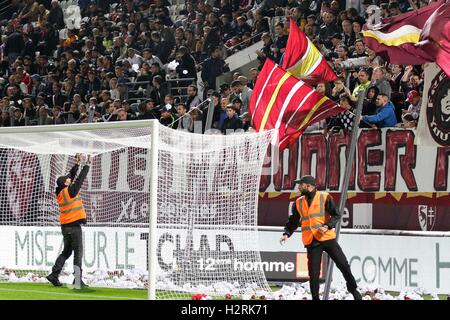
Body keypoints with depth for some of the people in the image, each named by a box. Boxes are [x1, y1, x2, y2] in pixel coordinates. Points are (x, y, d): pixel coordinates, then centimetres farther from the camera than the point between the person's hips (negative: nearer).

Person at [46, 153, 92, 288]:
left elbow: (71, 175, 17)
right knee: (78, 252, -5)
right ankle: (77, 278, -9)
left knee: (66, 252, 15)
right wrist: (87, 164, 4)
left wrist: (78, 163, 20)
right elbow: (81, 178, -6)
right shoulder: (70, 191, -12)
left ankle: (54, 275, 8)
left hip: (66, 226, 8)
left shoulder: (60, 192, 9)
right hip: (74, 226, -8)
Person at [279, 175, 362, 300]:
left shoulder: (324, 197, -4)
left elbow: (336, 215, -6)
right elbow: (293, 221, 15)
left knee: (343, 265, 0)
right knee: (313, 273, -2)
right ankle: (315, 297, 10)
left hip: (327, 238, -3)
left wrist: (327, 226, -21)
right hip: (311, 242, 3)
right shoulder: (299, 202, 9)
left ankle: (353, 289, 20)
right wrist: (287, 233, -2)